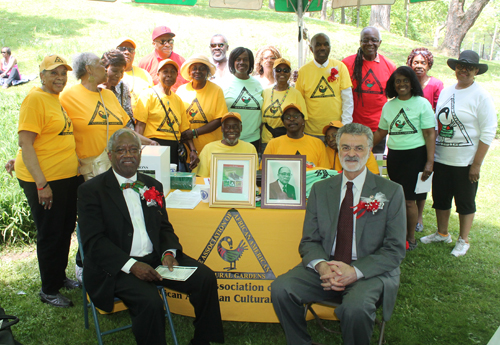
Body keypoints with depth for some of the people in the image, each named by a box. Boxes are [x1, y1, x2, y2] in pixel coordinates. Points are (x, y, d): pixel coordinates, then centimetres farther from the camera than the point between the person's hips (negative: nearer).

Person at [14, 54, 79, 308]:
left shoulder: (59, 99, 12)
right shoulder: (35, 99, -13)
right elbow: (25, 143, -19)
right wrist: (41, 183, -22)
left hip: (67, 177, 8)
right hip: (43, 180, -8)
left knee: (66, 230, 17)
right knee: (50, 234, 3)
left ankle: (60, 277, 35)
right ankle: (48, 290, 19)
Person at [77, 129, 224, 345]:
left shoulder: (152, 186, 15)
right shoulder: (91, 190, -2)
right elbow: (93, 242, -10)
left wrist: (168, 253, -7)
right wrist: (131, 265, -22)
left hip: (155, 258, 5)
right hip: (117, 267, -5)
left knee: (206, 278, -12)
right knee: (150, 302, -31)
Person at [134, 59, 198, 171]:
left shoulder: (177, 99, 19)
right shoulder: (148, 94, 2)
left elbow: (184, 128, 19)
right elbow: (140, 124, -7)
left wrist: (192, 150, 7)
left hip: (175, 148, 6)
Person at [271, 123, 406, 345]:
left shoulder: (391, 191, -1)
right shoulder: (320, 189, 9)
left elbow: (395, 251, -5)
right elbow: (309, 241, 8)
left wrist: (355, 271, -20)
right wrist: (321, 266, -16)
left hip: (369, 271, -3)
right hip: (326, 268, 3)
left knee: (356, 307, -34)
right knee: (281, 289, -20)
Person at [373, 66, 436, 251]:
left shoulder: (422, 103, -4)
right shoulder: (389, 106, 10)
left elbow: (430, 134, -7)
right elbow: (381, 132, 18)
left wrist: (429, 162, -14)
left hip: (415, 155, -4)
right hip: (394, 156, 5)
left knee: (409, 200, -2)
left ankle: (411, 238, 14)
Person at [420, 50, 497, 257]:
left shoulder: (481, 96, -9)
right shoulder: (446, 92, 9)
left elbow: (488, 133, -11)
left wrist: (477, 164, -14)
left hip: (465, 161, -6)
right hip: (440, 158, 6)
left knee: (465, 201, 8)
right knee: (440, 197, 15)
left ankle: (463, 240, 24)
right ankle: (442, 234, 34)